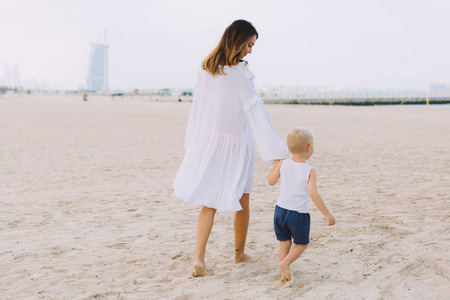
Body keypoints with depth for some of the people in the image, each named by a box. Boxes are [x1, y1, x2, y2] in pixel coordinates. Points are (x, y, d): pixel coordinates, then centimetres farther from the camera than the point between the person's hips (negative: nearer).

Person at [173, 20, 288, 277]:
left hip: (207, 140, 5)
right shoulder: (241, 72, -18)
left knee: (210, 203, 10)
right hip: (235, 142, -5)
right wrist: (276, 151, -23)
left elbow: (197, 105, 7)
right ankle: (240, 253, 31)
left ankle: (199, 258, -3)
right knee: (242, 201, 15)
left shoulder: (205, 68, 0)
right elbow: (255, 109, -22)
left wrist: (192, 143, 16)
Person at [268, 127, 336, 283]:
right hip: (299, 214, -4)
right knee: (301, 244, 16)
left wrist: (276, 163, 22)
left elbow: (271, 181, 10)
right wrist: (327, 214, -20)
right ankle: (285, 262, -6)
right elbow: (313, 193, -24)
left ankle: (284, 274, 16)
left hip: (280, 210, 4)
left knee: (284, 243, 17)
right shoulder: (310, 171, -14)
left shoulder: (283, 164, -3)